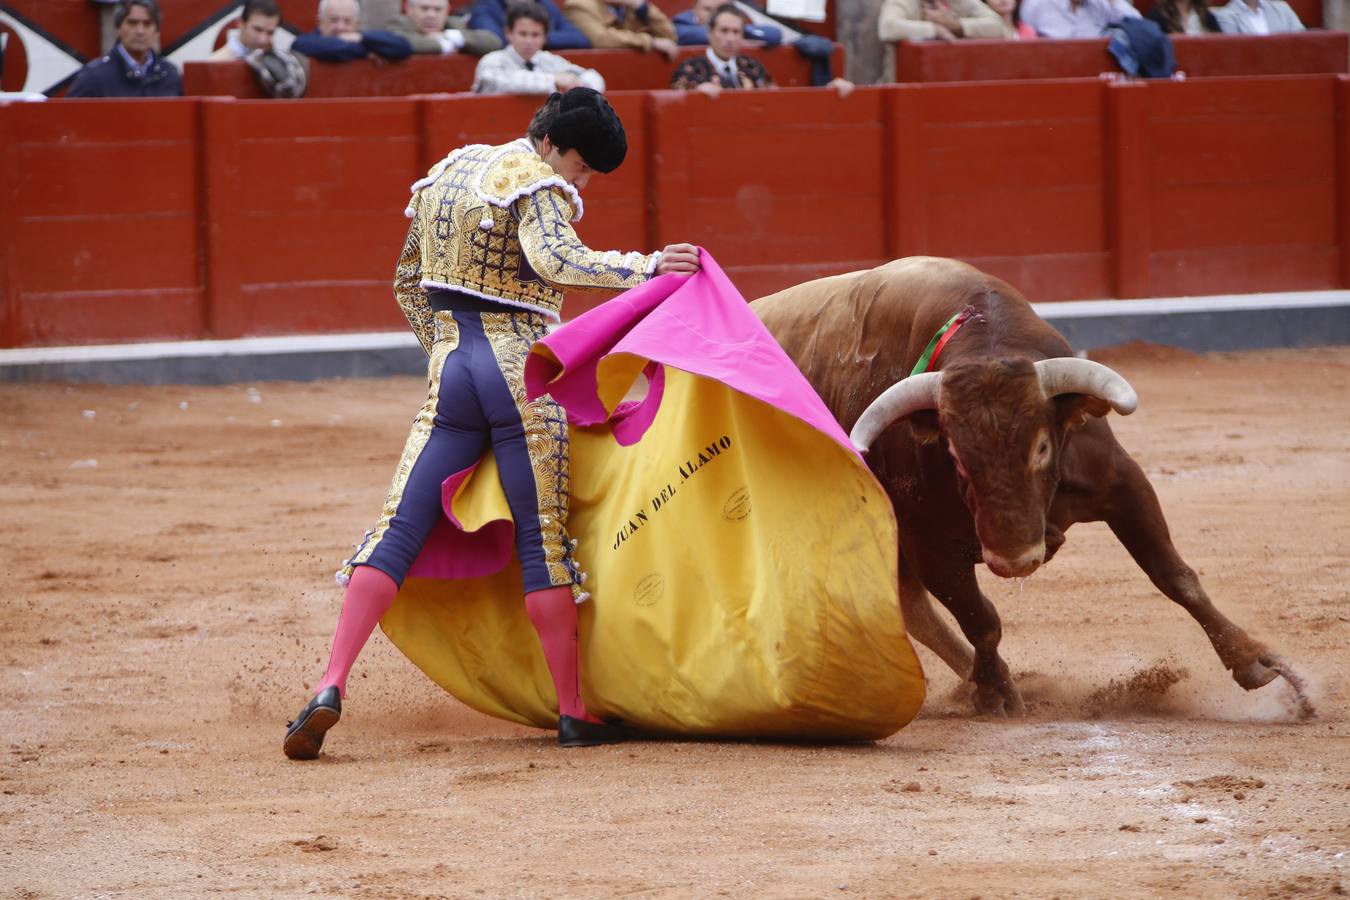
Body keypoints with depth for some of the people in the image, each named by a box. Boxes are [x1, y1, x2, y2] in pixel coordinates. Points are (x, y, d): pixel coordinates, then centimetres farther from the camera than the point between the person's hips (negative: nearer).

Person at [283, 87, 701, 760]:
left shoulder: (449, 171, 18)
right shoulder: (536, 182, -7)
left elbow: (408, 283, 24)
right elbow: (556, 259, -27)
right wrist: (644, 268, -29)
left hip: (449, 366, 6)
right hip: (521, 368, -6)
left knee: (399, 530, 1)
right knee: (543, 539, 0)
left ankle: (330, 688, -13)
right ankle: (573, 713, 3)